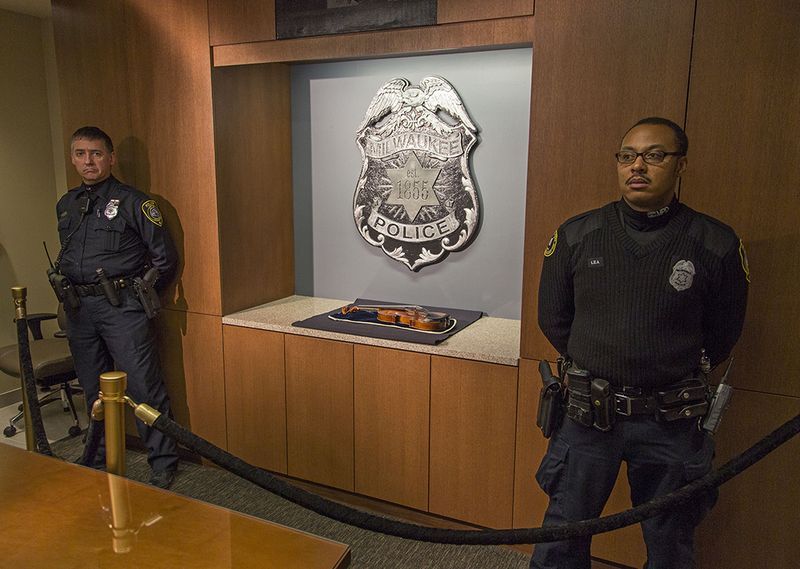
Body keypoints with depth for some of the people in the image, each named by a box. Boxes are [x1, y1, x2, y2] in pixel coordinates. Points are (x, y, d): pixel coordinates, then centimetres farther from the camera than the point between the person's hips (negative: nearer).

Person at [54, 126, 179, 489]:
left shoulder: (132, 201, -4)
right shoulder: (65, 205, 15)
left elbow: (165, 257, -3)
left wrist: (139, 294, 0)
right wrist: (68, 292, 16)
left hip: (121, 307, -6)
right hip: (78, 310, 6)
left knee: (144, 387, -5)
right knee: (94, 390, 16)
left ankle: (163, 464, 6)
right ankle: (102, 458, 32)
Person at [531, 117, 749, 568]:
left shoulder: (716, 244, -7)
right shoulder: (577, 235, -3)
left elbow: (722, 335, 6)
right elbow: (553, 319, 7)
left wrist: (677, 376, 10)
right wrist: (596, 368, 8)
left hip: (671, 423, 0)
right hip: (588, 412, 1)